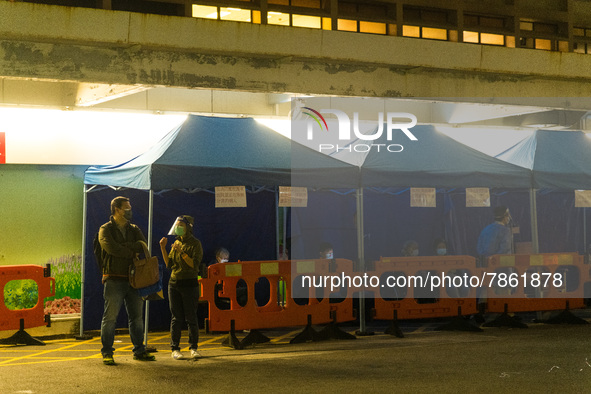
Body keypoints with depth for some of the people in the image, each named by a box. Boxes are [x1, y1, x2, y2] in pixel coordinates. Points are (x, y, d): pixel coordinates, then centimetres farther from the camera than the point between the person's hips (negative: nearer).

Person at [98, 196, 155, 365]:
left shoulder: (134, 229, 16)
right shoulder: (106, 229, 0)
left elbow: (142, 245, -2)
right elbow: (112, 248, -18)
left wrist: (123, 246, -13)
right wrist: (132, 253, -9)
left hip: (133, 280, 5)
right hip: (114, 280, -5)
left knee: (137, 317, 8)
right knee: (110, 317, -4)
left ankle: (139, 351, 17)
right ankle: (107, 353, 4)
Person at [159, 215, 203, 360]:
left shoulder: (195, 243, -5)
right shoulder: (176, 242, 12)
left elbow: (195, 265, -16)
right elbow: (169, 264, 11)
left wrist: (181, 252, -22)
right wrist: (163, 249, 1)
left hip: (189, 284, -5)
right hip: (174, 283, 5)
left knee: (191, 317, -1)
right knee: (176, 317, 4)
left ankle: (193, 347, 9)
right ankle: (175, 348, 7)